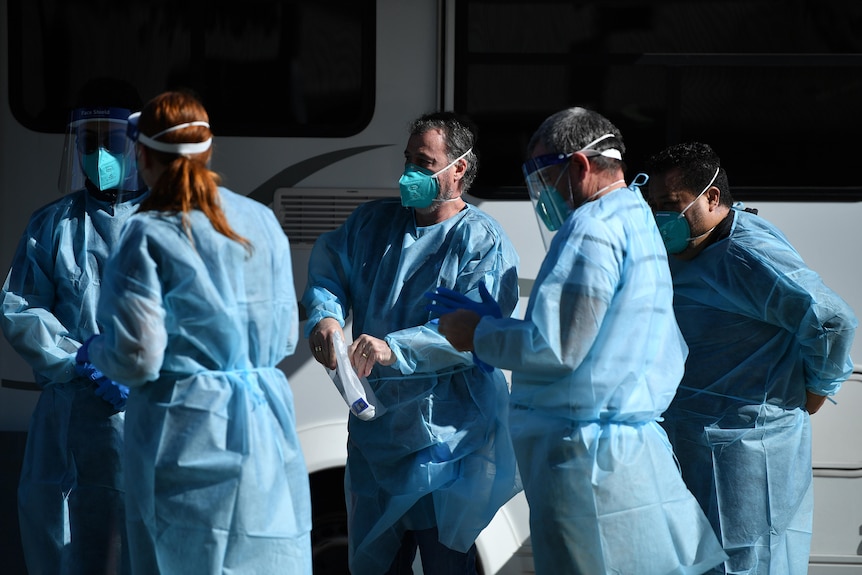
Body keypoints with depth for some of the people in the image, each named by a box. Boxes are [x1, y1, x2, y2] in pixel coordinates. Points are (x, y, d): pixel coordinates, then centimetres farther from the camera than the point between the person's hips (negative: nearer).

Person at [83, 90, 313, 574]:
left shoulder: (149, 236, -11)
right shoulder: (263, 221, 6)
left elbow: (139, 361, -12)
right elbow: (286, 338, 12)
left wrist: (92, 352, 8)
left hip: (188, 433, -5)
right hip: (265, 428, 5)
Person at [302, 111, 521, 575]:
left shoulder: (482, 241, -10)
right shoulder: (372, 222, 10)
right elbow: (327, 274, 13)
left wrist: (394, 349, -32)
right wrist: (325, 316, -11)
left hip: (445, 436, -6)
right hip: (374, 428, 6)